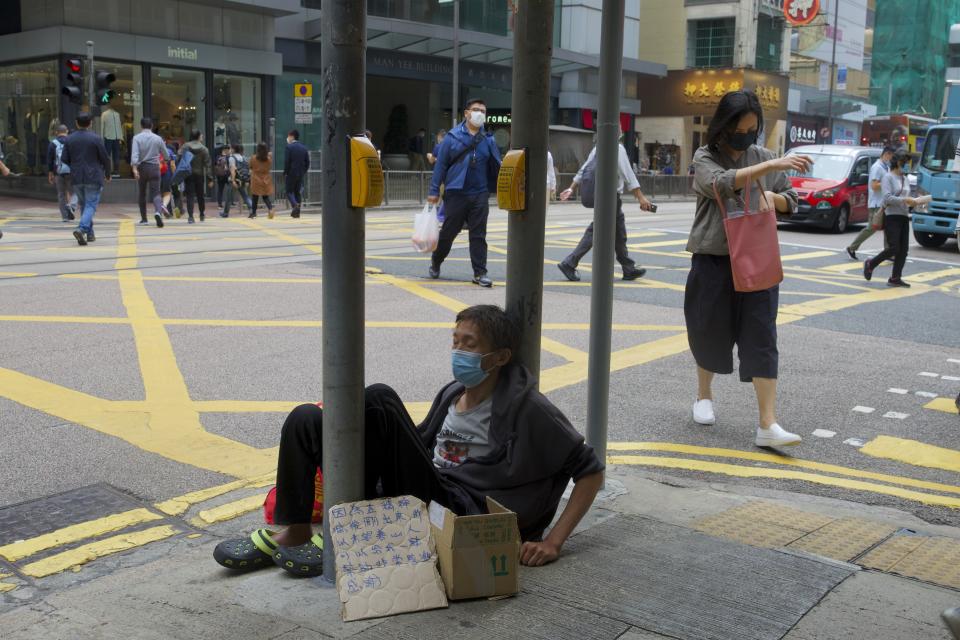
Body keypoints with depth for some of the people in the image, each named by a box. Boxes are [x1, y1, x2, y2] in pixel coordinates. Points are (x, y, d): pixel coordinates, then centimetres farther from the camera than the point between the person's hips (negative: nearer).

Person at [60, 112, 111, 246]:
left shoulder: (69, 139, 1)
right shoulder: (96, 138, -9)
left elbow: (64, 159, 1)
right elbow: (105, 158, -7)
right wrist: (107, 174, 9)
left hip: (76, 178, 4)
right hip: (93, 177, -4)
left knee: (83, 205, 17)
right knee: (91, 205, -2)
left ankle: (90, 233, 22)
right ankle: (81, 228, -24)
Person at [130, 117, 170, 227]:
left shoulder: (137, 138, -3)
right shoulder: (158, 138, 2)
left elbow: (134, 154, -18)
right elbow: (166, 156, 10)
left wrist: (134, 168, -24)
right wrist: (162, 160, 33)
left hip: (141, 167, 0)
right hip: (154, 167, 0)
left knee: (141, 194, 15)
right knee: (155, 192, -3)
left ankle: (144, 218, 22)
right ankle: (158, 211, -32)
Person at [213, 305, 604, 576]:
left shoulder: (526, 407, -5)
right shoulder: (452, 394, 15)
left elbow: (592, 471, -3)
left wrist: (553, 542, -11)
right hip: (419, 498, 7)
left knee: (379, 400, -23)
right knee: (306, 420, -5)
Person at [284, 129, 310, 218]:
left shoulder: (289, 147, -10)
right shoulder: (304, 148, 9)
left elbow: (286, 161, -13)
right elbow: (307, 162, 8)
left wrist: (285, 173, -6)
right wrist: (303, 172, 14)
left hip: (291, 173, -5)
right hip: (300, 174, 6)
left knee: (289, 191, 4)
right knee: (297, 192, 10)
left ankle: (294, 205, -20)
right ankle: (297, 212, 8)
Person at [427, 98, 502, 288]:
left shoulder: (488, 140, 7)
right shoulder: (453, 137, -1)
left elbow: (496, 167, 11)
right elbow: (441, 164, 0)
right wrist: (434, 191, -4)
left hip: (480, 196, 2)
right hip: (455, 194, -2)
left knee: (478, 236, 2)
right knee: (448, 232, 7)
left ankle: (480, 273, 6)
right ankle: (435, 262, 30)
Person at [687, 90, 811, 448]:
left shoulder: (763, 156, 9)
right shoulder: (705, 158, -2)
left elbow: (790, 203, 15)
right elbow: (722, 183, -25)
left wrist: (773, 197, -8)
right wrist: (773, 165, -32)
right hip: (713, 260, -2)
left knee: (761, 340, -5)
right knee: (710, 334, 10)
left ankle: (768, 426, -7)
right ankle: (704, 395, 37)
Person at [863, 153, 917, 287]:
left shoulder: (905, 179, 17)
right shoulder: (888, 177, -5)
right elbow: (887, 198, -16)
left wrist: (912, 202, 3)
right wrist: (905, 200, -21)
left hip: (904, 216, 8)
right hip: (892, 216, -8)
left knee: (903, 249, 2)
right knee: (894, 248, -12)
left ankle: (895, 278, 6)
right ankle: (870, 264, 9)